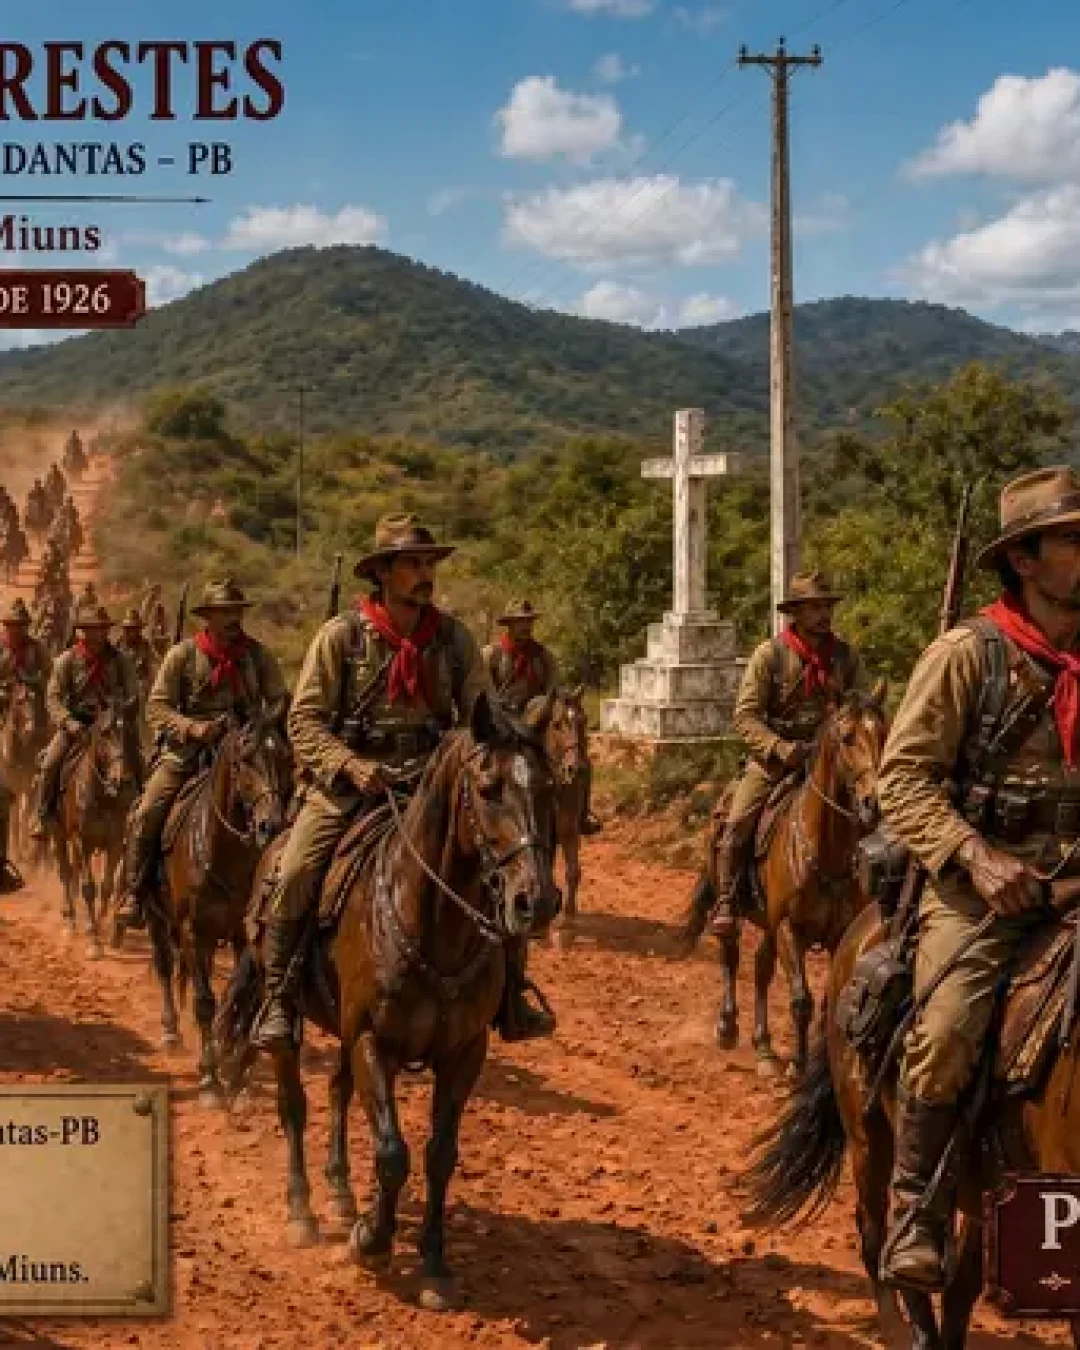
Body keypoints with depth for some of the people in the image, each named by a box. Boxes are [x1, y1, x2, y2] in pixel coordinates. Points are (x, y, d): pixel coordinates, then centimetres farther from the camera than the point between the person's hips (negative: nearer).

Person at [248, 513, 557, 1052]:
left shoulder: (454, 638, 4)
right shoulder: (340, 635, -5)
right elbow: (304, 721, -6)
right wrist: (353, 765, -21)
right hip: (348, 783, -3)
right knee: (293, 877, -23)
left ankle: (510, 999, 4)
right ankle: (276, 1000, -5)